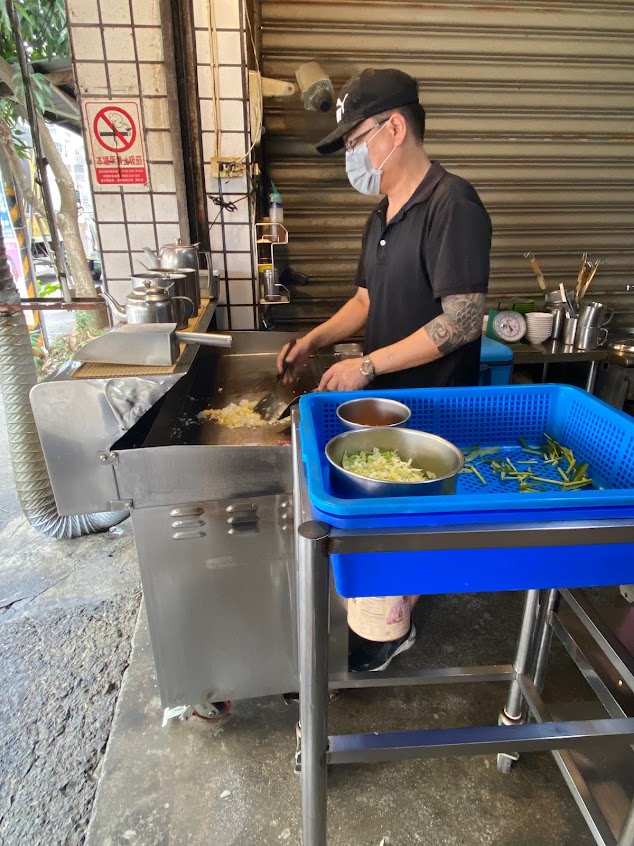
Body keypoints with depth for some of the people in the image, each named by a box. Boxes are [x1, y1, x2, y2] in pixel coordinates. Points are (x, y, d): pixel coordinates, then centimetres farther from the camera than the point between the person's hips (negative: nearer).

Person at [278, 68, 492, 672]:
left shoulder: (452, 205, -18)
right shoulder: (382, 216, 11)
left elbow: (462, 321, -24)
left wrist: (366, 366, -22)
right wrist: (316, 339, 1)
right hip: (384, 396, 8)